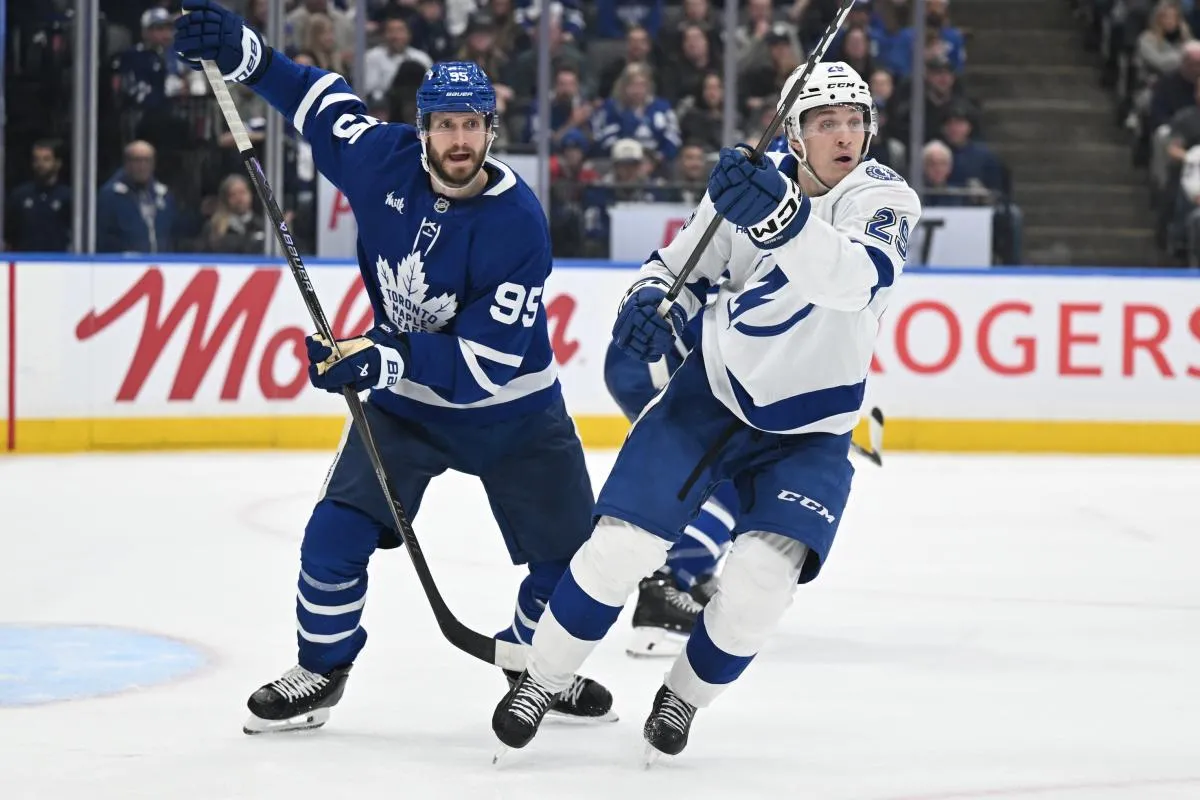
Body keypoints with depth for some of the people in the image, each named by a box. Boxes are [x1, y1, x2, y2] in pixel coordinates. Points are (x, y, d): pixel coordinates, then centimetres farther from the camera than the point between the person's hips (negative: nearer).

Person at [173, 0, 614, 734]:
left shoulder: (517, 223, -28)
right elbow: (322, 98, 4)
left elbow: (488, 360, -32)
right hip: (403, 400, 2)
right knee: (337, 535, -12)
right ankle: (321, 672, 10)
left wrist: (389, 357, -43)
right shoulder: (386, 161, -16)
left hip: (512, 412, -2)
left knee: (572, 558, 2)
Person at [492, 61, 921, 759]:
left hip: (810, 432, -2)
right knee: (624, 544, -12)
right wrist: (650, 302, -14)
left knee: (761, 577, -20)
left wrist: (779, 218, -58)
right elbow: (683, 264, 10)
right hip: (710, 393, 2)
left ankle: (684, 698, 8)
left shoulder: (887, 200, -17)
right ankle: (540, 681, 10)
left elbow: (856, 277, -40)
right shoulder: (749, 183, -7)